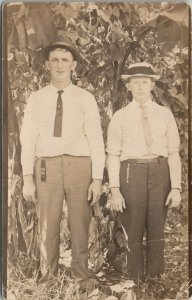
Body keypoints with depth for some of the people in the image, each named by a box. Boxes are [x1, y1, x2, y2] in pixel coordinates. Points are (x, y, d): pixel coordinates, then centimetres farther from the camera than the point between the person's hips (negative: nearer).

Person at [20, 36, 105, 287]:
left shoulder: (85, 98, 3)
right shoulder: (37, 99, 7)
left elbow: (96, 139, 0)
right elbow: (28, 139, 3)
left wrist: (97, 179, -6)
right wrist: (28, 178, -3)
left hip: (79, 165, 0)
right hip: (46, 166, 1)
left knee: (80, 225, 9)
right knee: (48, 226, 9)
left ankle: (81, 276, 26)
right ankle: (47, 276, 26)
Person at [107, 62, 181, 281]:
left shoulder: (165, 114, 9)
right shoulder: (120, 117, 5)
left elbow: (173, 153, 5)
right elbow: (113, 155, 0)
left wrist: (176, 187, -3)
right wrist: (115, 190, -7)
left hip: (160, 172, 2)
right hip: (131, 172, -1)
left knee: (157, 228, 9)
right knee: (133, 229, 6)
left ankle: (156, 276, 25)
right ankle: (135, 279, 21)